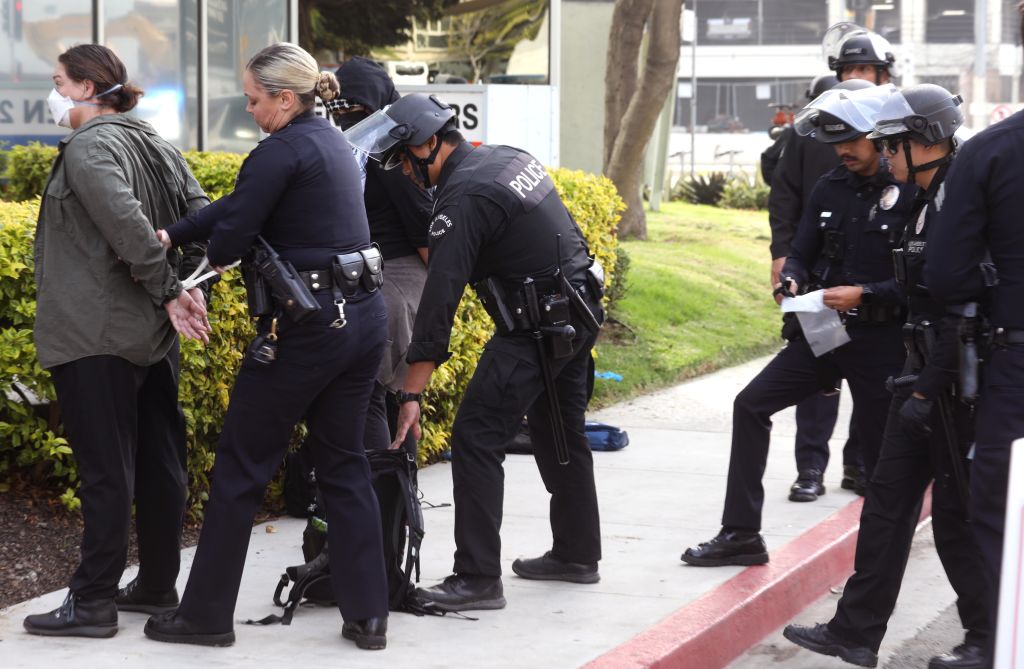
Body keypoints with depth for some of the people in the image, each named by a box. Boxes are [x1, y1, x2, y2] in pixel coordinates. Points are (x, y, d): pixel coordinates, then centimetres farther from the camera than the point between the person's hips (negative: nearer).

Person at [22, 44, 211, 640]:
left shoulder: (89, 149, -14)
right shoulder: (155, 146, 12)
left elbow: (127, 224, -27)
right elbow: (203, 216, 10)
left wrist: (167, 290, -19)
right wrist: (179, 280, 1)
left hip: (98, 337, -9)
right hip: (153, 335, 9)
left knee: (106, 470, -4)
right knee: (159, 461, 13)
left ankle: (94, 603, 2)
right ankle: (159, 583, 23)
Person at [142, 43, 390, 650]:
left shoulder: (281, 152, -14)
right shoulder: (333, 142, 15)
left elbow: (229, 236, -15)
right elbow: (239, 203, 13)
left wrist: (216, 255, 9)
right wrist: (172, 235, 8)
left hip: (308, 327, -9)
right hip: (364, 317, 9)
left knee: (242, 465, 4)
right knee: (344, 462, 14)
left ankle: (207, 613, 12)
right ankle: (369, 616, 13)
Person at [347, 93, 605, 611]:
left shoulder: (463, 198, -19)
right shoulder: (510, 158, 9)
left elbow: (439, 299, -24)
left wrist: (411, 393, -24)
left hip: (535, 330, -10)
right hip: (578, 314, 10)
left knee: (476, 438, -9)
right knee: (561, 436, 21)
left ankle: (478, 578, -11)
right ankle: (576, 554, 33)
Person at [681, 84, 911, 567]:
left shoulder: (910, 195, -11)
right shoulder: (831, 188, 7)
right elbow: (801, 254, 14)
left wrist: (865, 294, -22)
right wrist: (792, 280, -8)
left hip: (880, 341, -6)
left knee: (880, 451, 3)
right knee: (751, 404, -1)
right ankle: (741, 534, 3)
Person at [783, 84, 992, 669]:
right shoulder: (928, 200, 13)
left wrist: (929, 390, -22)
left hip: (957, 381, -10)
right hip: (928, 373, 10)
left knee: (959, 513, 0)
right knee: (889, 498, 11)